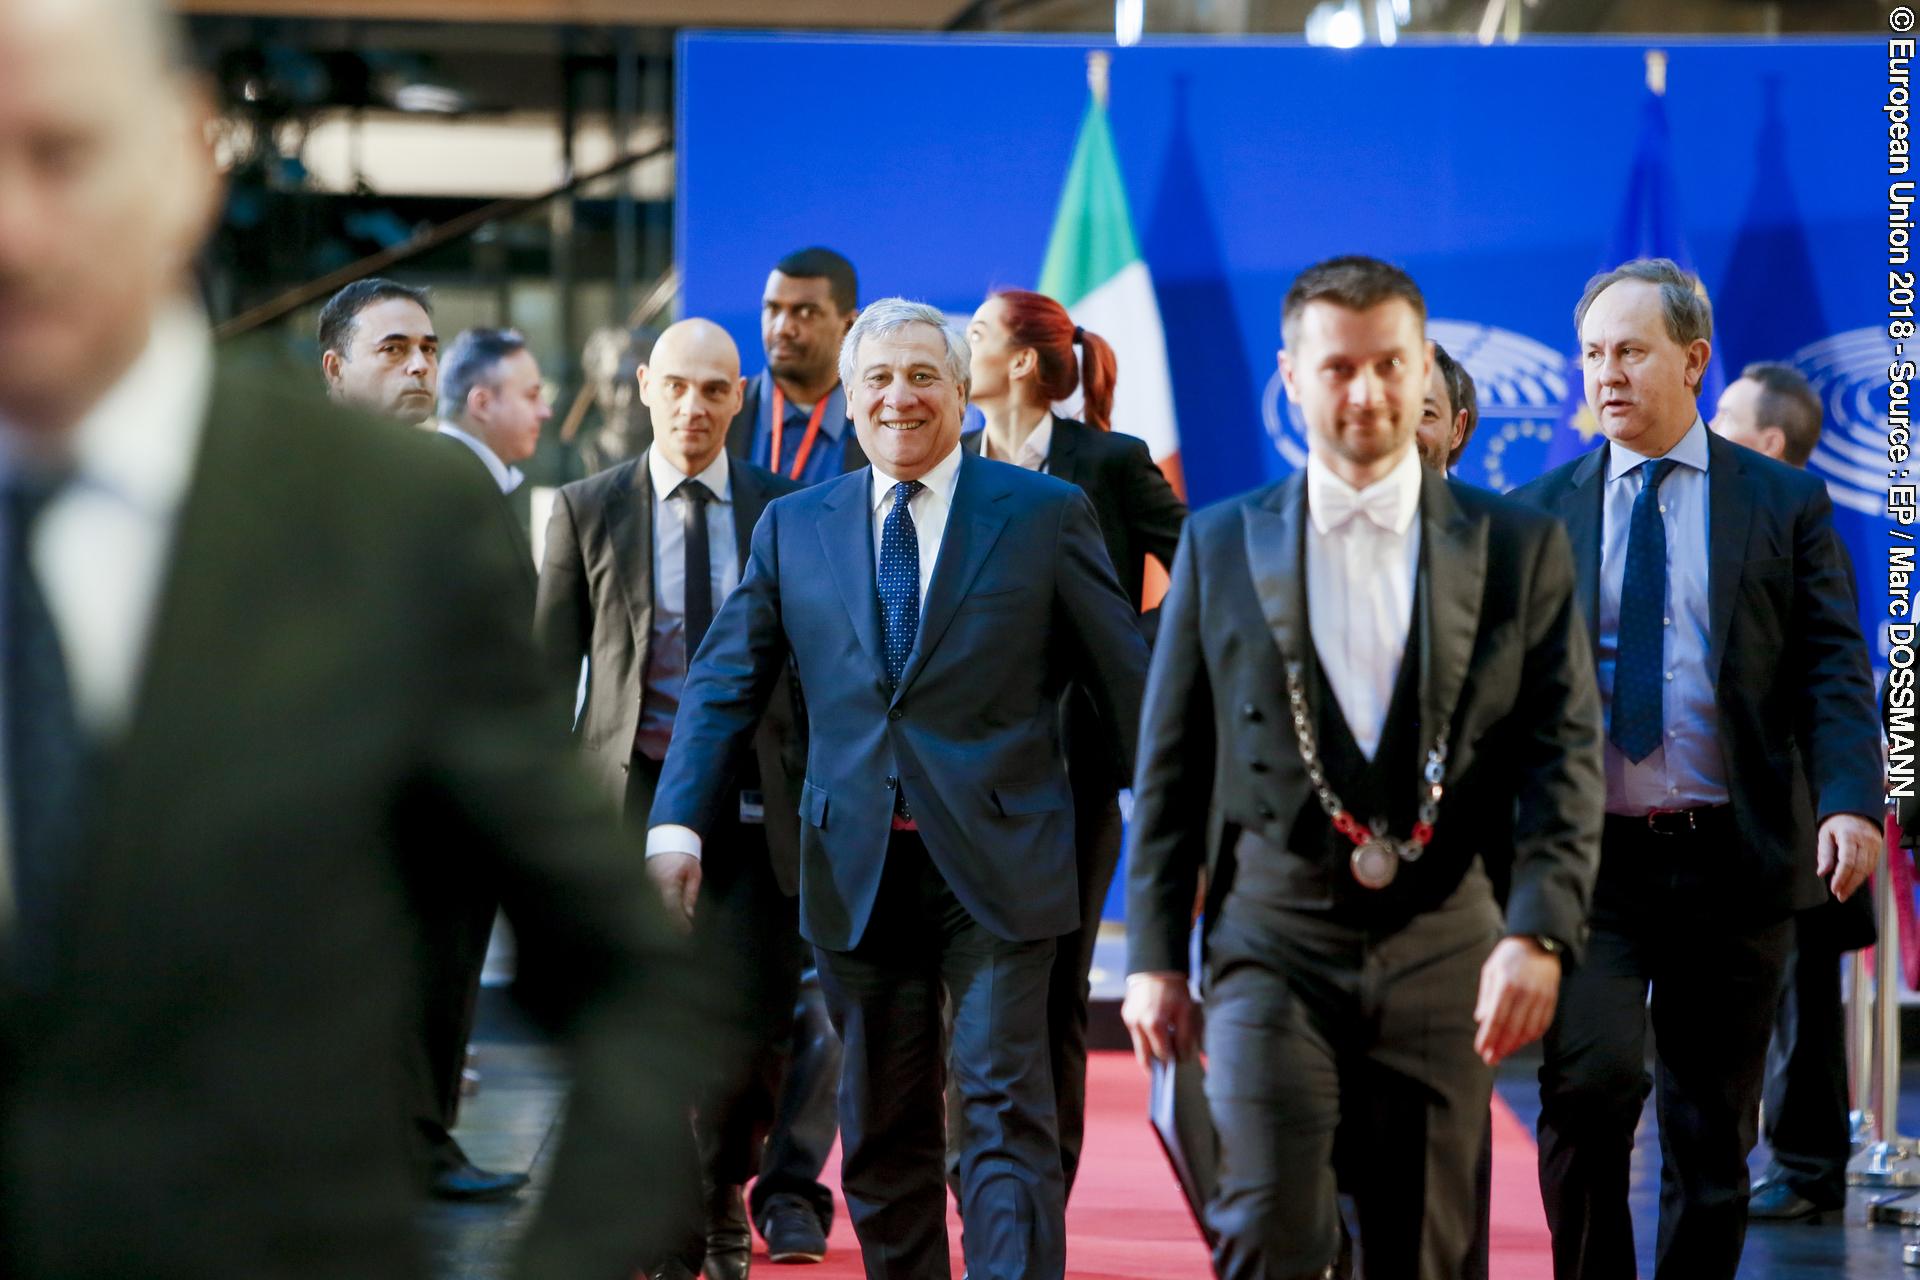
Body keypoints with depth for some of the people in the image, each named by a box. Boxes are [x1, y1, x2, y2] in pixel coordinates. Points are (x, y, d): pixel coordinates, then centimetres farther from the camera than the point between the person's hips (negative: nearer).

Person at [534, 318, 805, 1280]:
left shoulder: (785, 512, 7)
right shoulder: (587, 511, 6)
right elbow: (548, 670, 7)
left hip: (754, 809, 0)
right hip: (630, 804, 0)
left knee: (754, 1023, -4)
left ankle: (720, 1192, 23)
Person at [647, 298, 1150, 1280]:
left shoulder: (1043, 515, 2)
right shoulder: (793, 527, 10)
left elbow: (1126, 681, 4)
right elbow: (724, 684, 9)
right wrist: (676, 826, -3)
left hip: (996, 867, -3)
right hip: (857, 869, 3)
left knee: (1005, 1111, -8)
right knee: (882, 1126, 9)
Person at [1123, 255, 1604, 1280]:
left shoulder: (1519, 550, 5)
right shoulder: (1221, 546, 7)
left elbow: (1564, 759, -1)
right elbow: (1170, 767, 9)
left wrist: (1540, 933, -14)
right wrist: (1154, 955, 5)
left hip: (1442, 955, 1)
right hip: (1274, 950, 0)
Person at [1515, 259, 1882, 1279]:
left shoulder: (1786, 504, 5)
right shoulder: (1541, 513, 8)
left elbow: (1834, 669, 0)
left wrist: (1852, 800, -15)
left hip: (1732, 857, 0)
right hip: (1588, 855, 0)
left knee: (1714, 1128, 6)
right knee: (1592, 1076, -20)